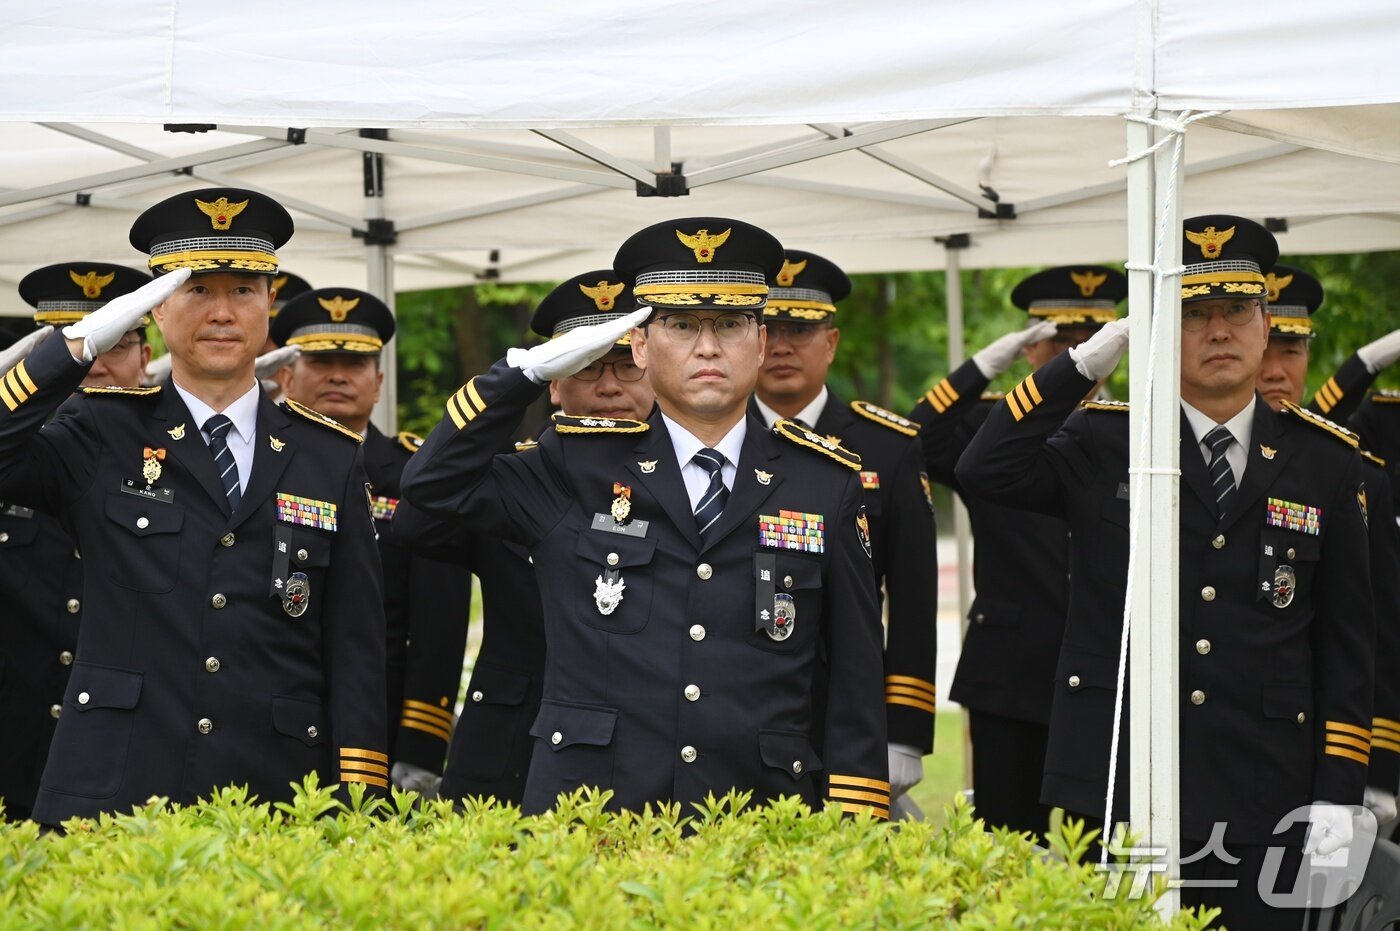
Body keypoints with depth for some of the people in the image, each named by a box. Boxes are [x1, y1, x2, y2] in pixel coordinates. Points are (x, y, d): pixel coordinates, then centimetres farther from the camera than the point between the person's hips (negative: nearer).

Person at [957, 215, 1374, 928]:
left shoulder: (1323, 461, 8)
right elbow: (984, 471, -11)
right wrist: (1085, 363, -12)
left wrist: (1337, 793, 2)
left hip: (1257, 811, 1)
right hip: (1110, 785, -1)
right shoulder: (1103, 442, 5)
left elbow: (1346, 643, 8)